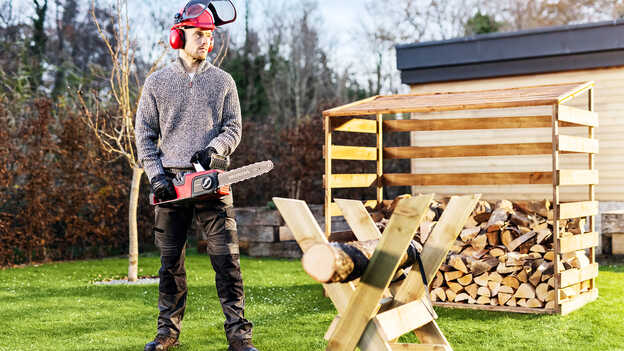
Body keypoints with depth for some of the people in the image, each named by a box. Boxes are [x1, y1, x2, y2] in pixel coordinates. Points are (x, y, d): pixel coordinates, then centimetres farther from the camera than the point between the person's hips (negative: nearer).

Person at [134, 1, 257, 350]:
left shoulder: (223, 81, 9)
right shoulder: (157, 82, 8)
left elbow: (233, 129, 6)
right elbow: (145, 135, 7)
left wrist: (212, 149, -13)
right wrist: (156, 175, -4)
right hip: (171, 181, 1)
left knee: (227, 258, -5)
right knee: (171, 261, 8)